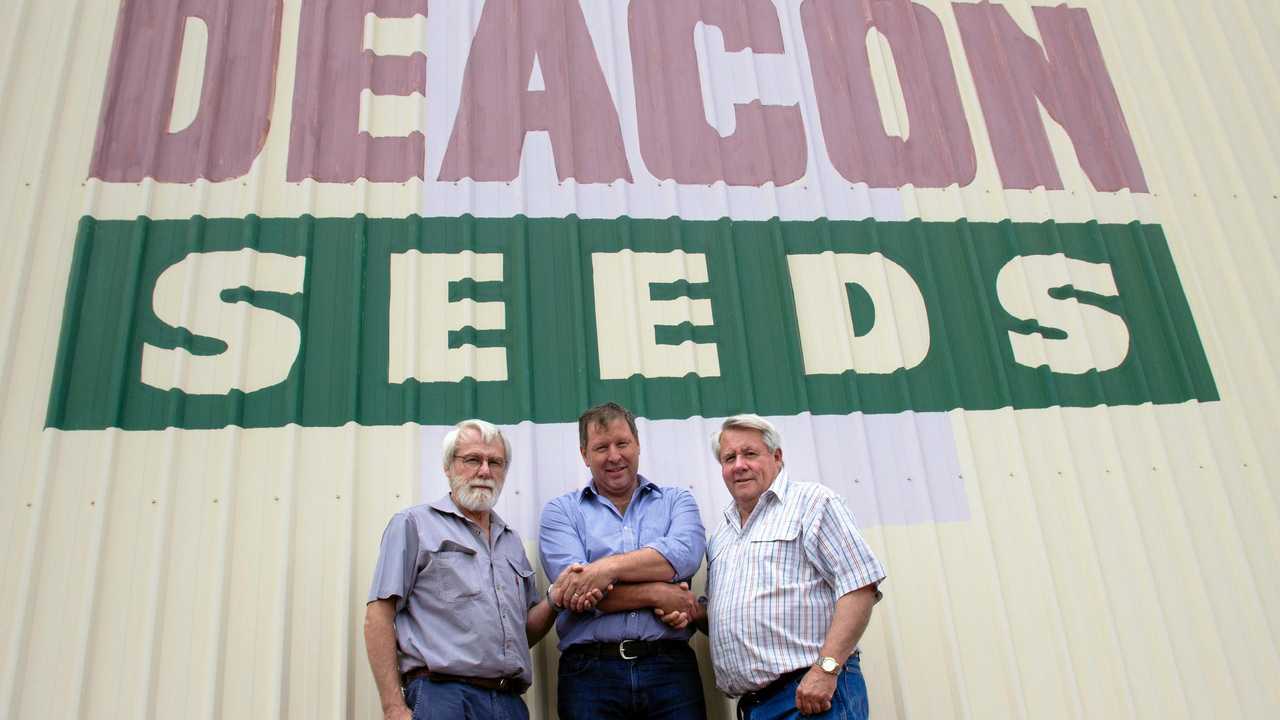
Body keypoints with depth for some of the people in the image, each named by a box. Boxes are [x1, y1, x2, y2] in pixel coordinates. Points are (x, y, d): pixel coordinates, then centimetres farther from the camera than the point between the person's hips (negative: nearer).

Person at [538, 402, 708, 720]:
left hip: (670, 667, 1)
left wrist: (607, 567, -19)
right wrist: (657, 595, -10)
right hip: (590, 670, 0)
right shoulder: (561, 511, 9)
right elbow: (573, 591, -6)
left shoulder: (676, 500, 12)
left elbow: (684, 553, -9)